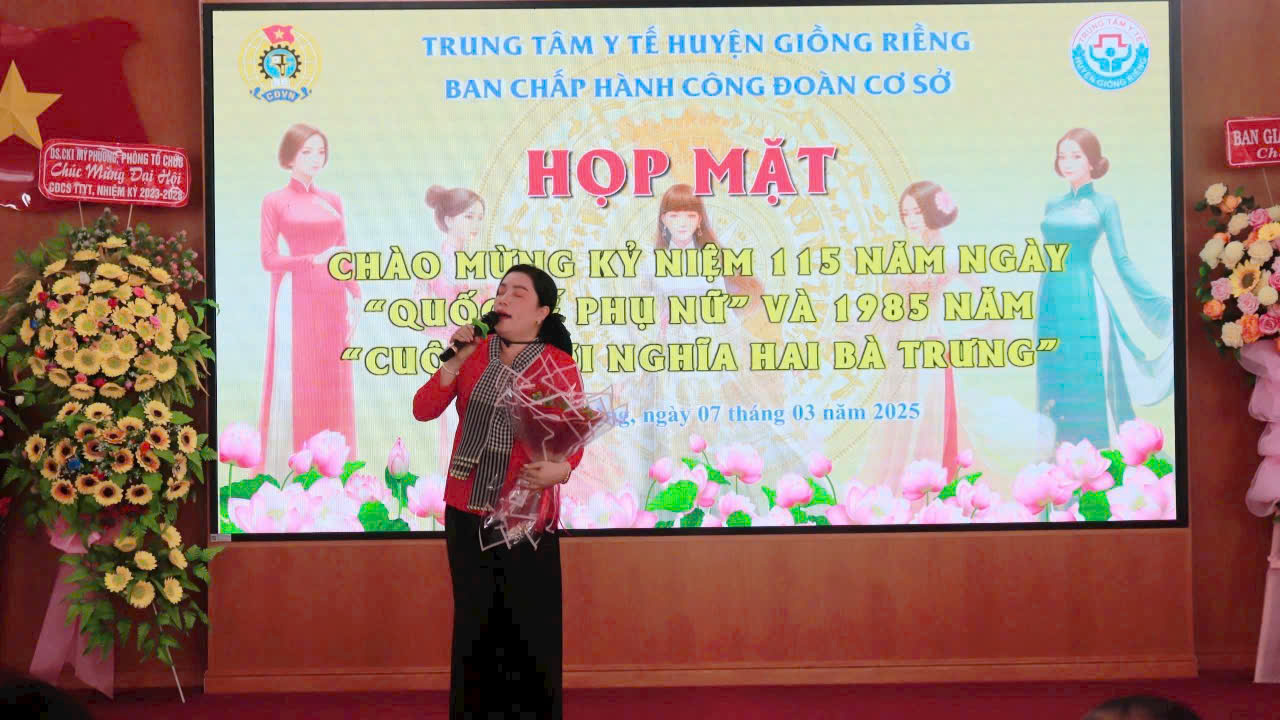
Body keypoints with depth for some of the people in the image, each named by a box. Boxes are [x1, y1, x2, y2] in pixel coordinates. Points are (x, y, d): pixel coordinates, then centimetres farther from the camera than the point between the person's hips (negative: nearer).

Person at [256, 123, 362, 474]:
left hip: (331, 301, 4)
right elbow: (269, 259, -6)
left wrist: (355, 297, 6)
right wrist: (316, 260, -16)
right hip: (296, 301, -4)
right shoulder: (275, 202, 0)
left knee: (333, 386, 4)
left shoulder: (332, 201, 13)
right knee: (294, 383, -5)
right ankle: (285, 469, -1)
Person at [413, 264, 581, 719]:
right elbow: (424, 410, -1)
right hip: (465, 511, 3)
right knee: (474, 623, 10)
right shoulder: (475, 351, 4)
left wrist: (560, 469, -32)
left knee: (529, 627, -1)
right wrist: (455, 361, -13)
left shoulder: (558, 365, -5)